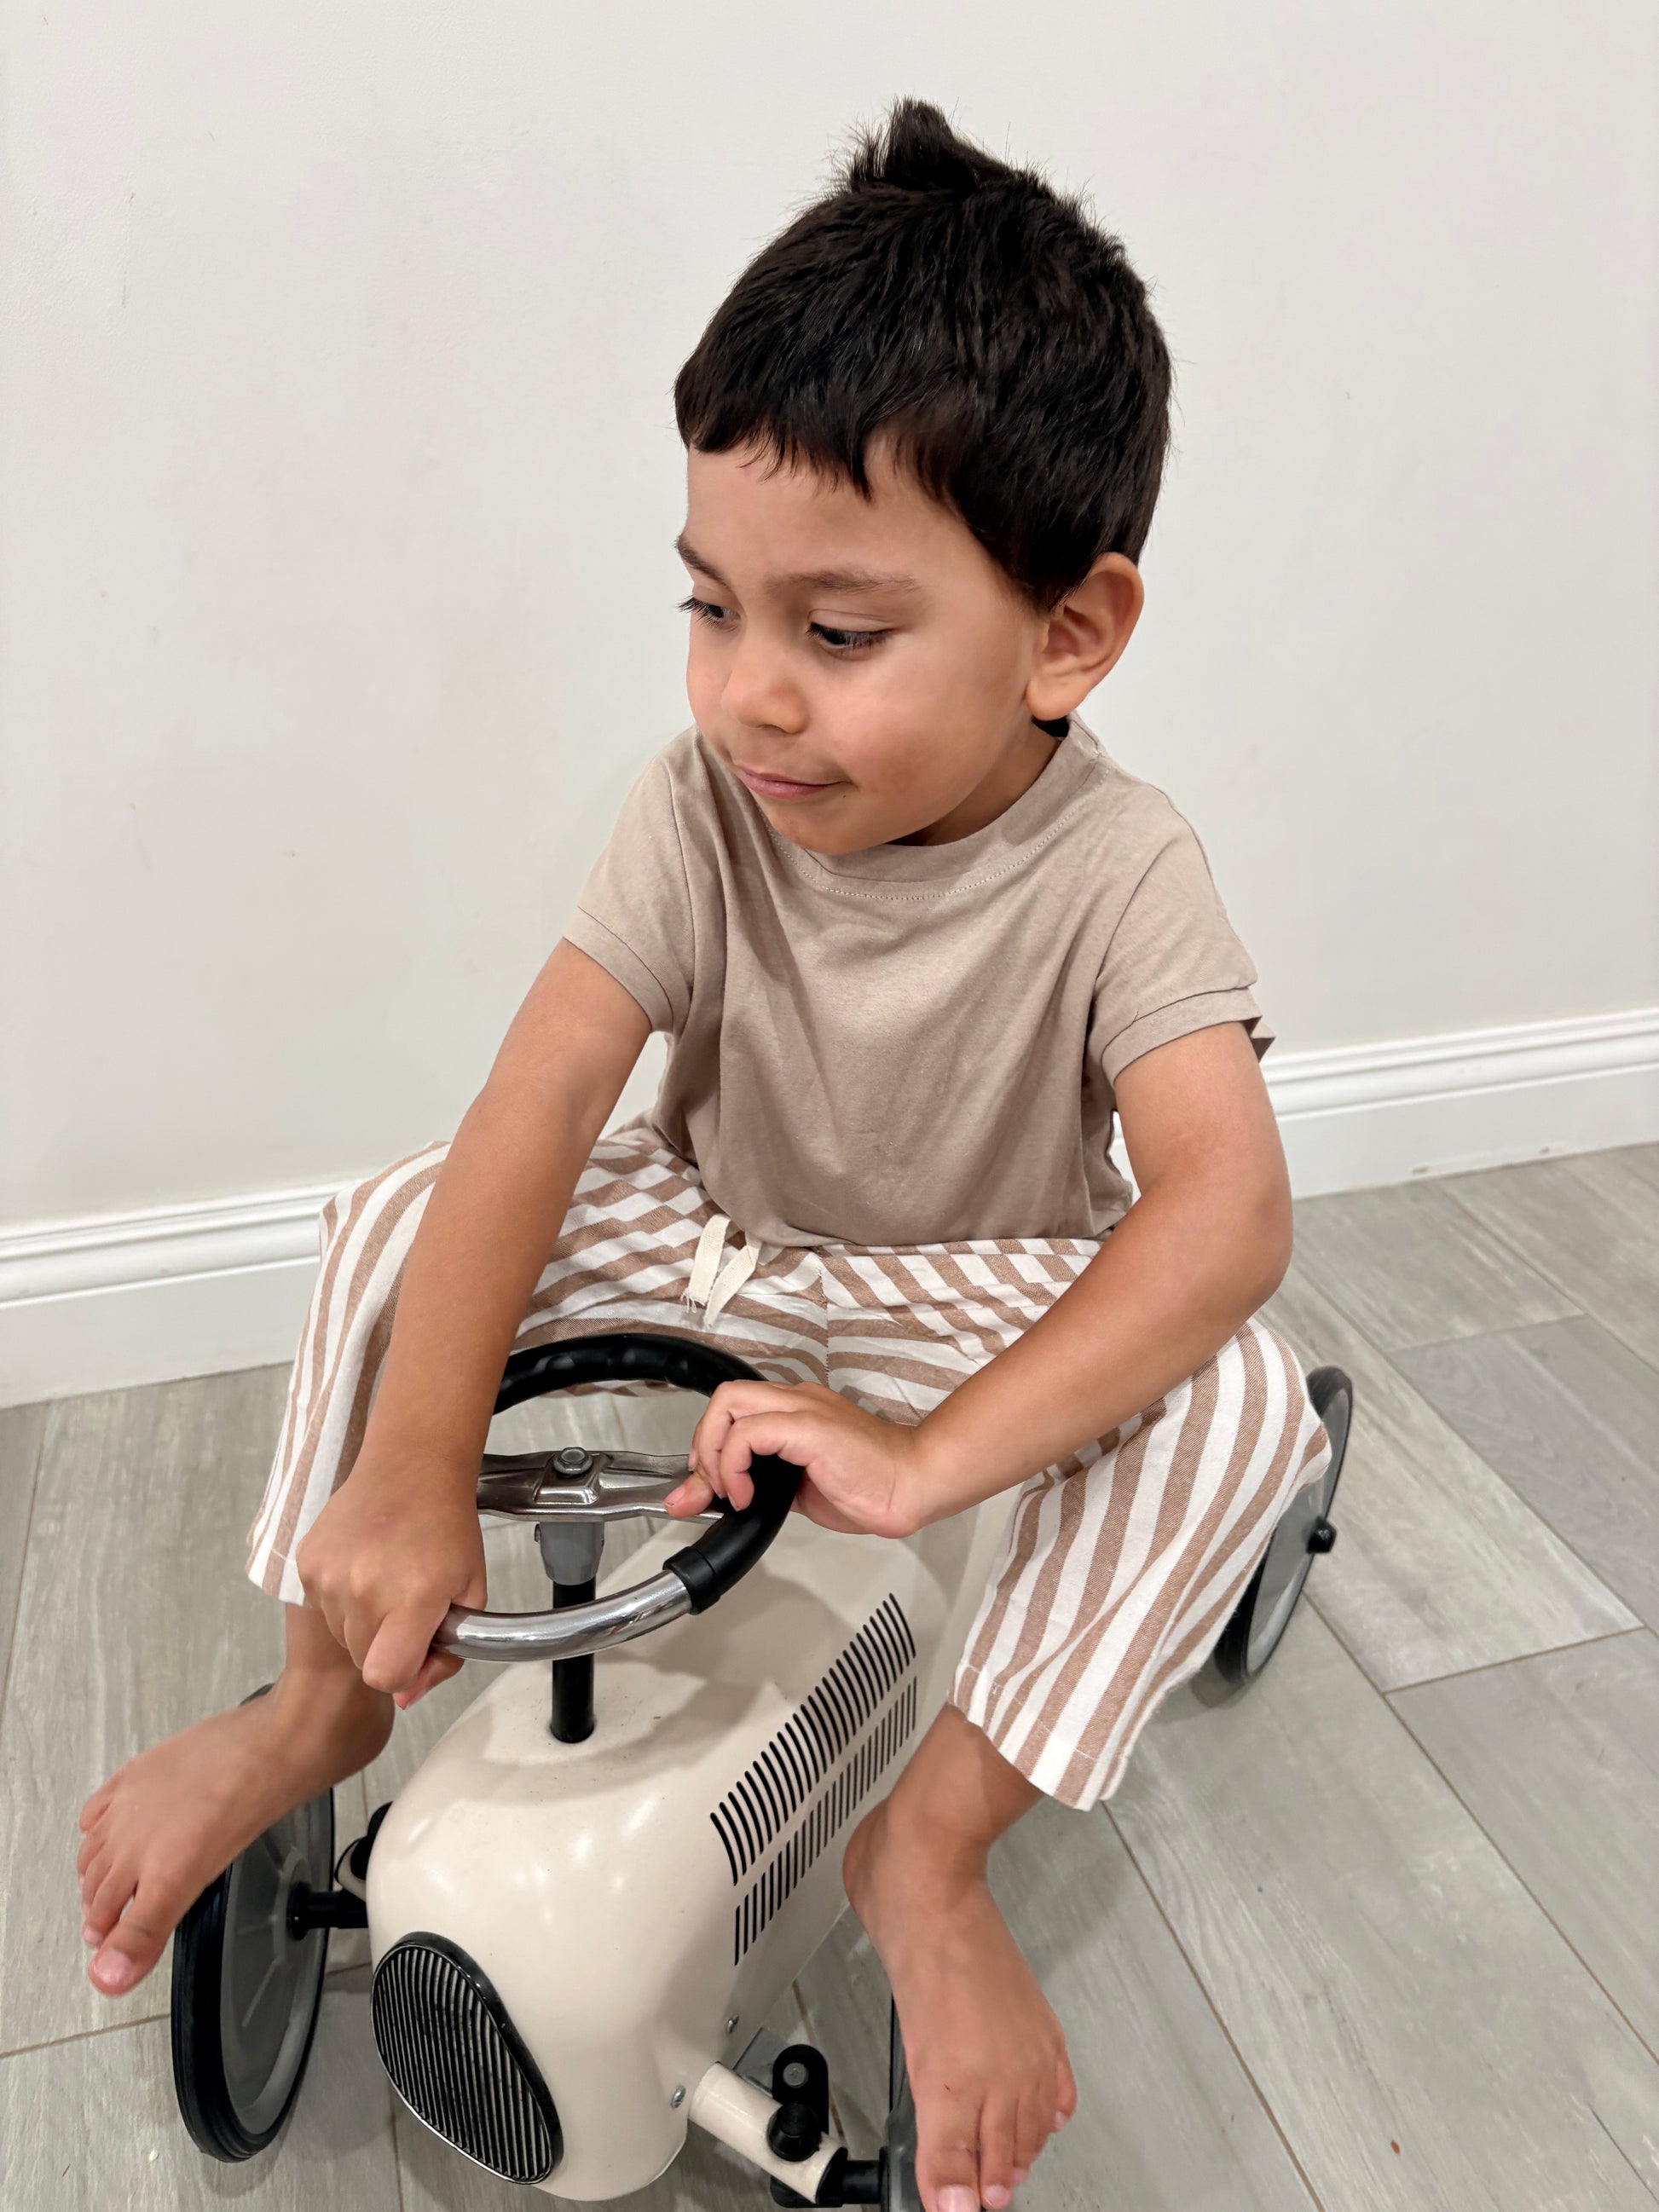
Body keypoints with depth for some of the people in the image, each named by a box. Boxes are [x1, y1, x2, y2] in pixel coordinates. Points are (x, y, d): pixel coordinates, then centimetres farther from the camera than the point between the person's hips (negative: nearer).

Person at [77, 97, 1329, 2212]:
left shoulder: (1116, 869, -24)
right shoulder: (703, 804, -18)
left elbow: (1227, 1204, -35)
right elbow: (543, 1095, -26)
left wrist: (930, 1452, -44)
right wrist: (413, 1469, -34)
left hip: (982, 1299, -1)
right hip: (715, 1238, 2)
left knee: (1237, 1395, -29)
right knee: (392, 1226, -17)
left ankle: (931, 1841, -14)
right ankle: (324, 1697, 1)